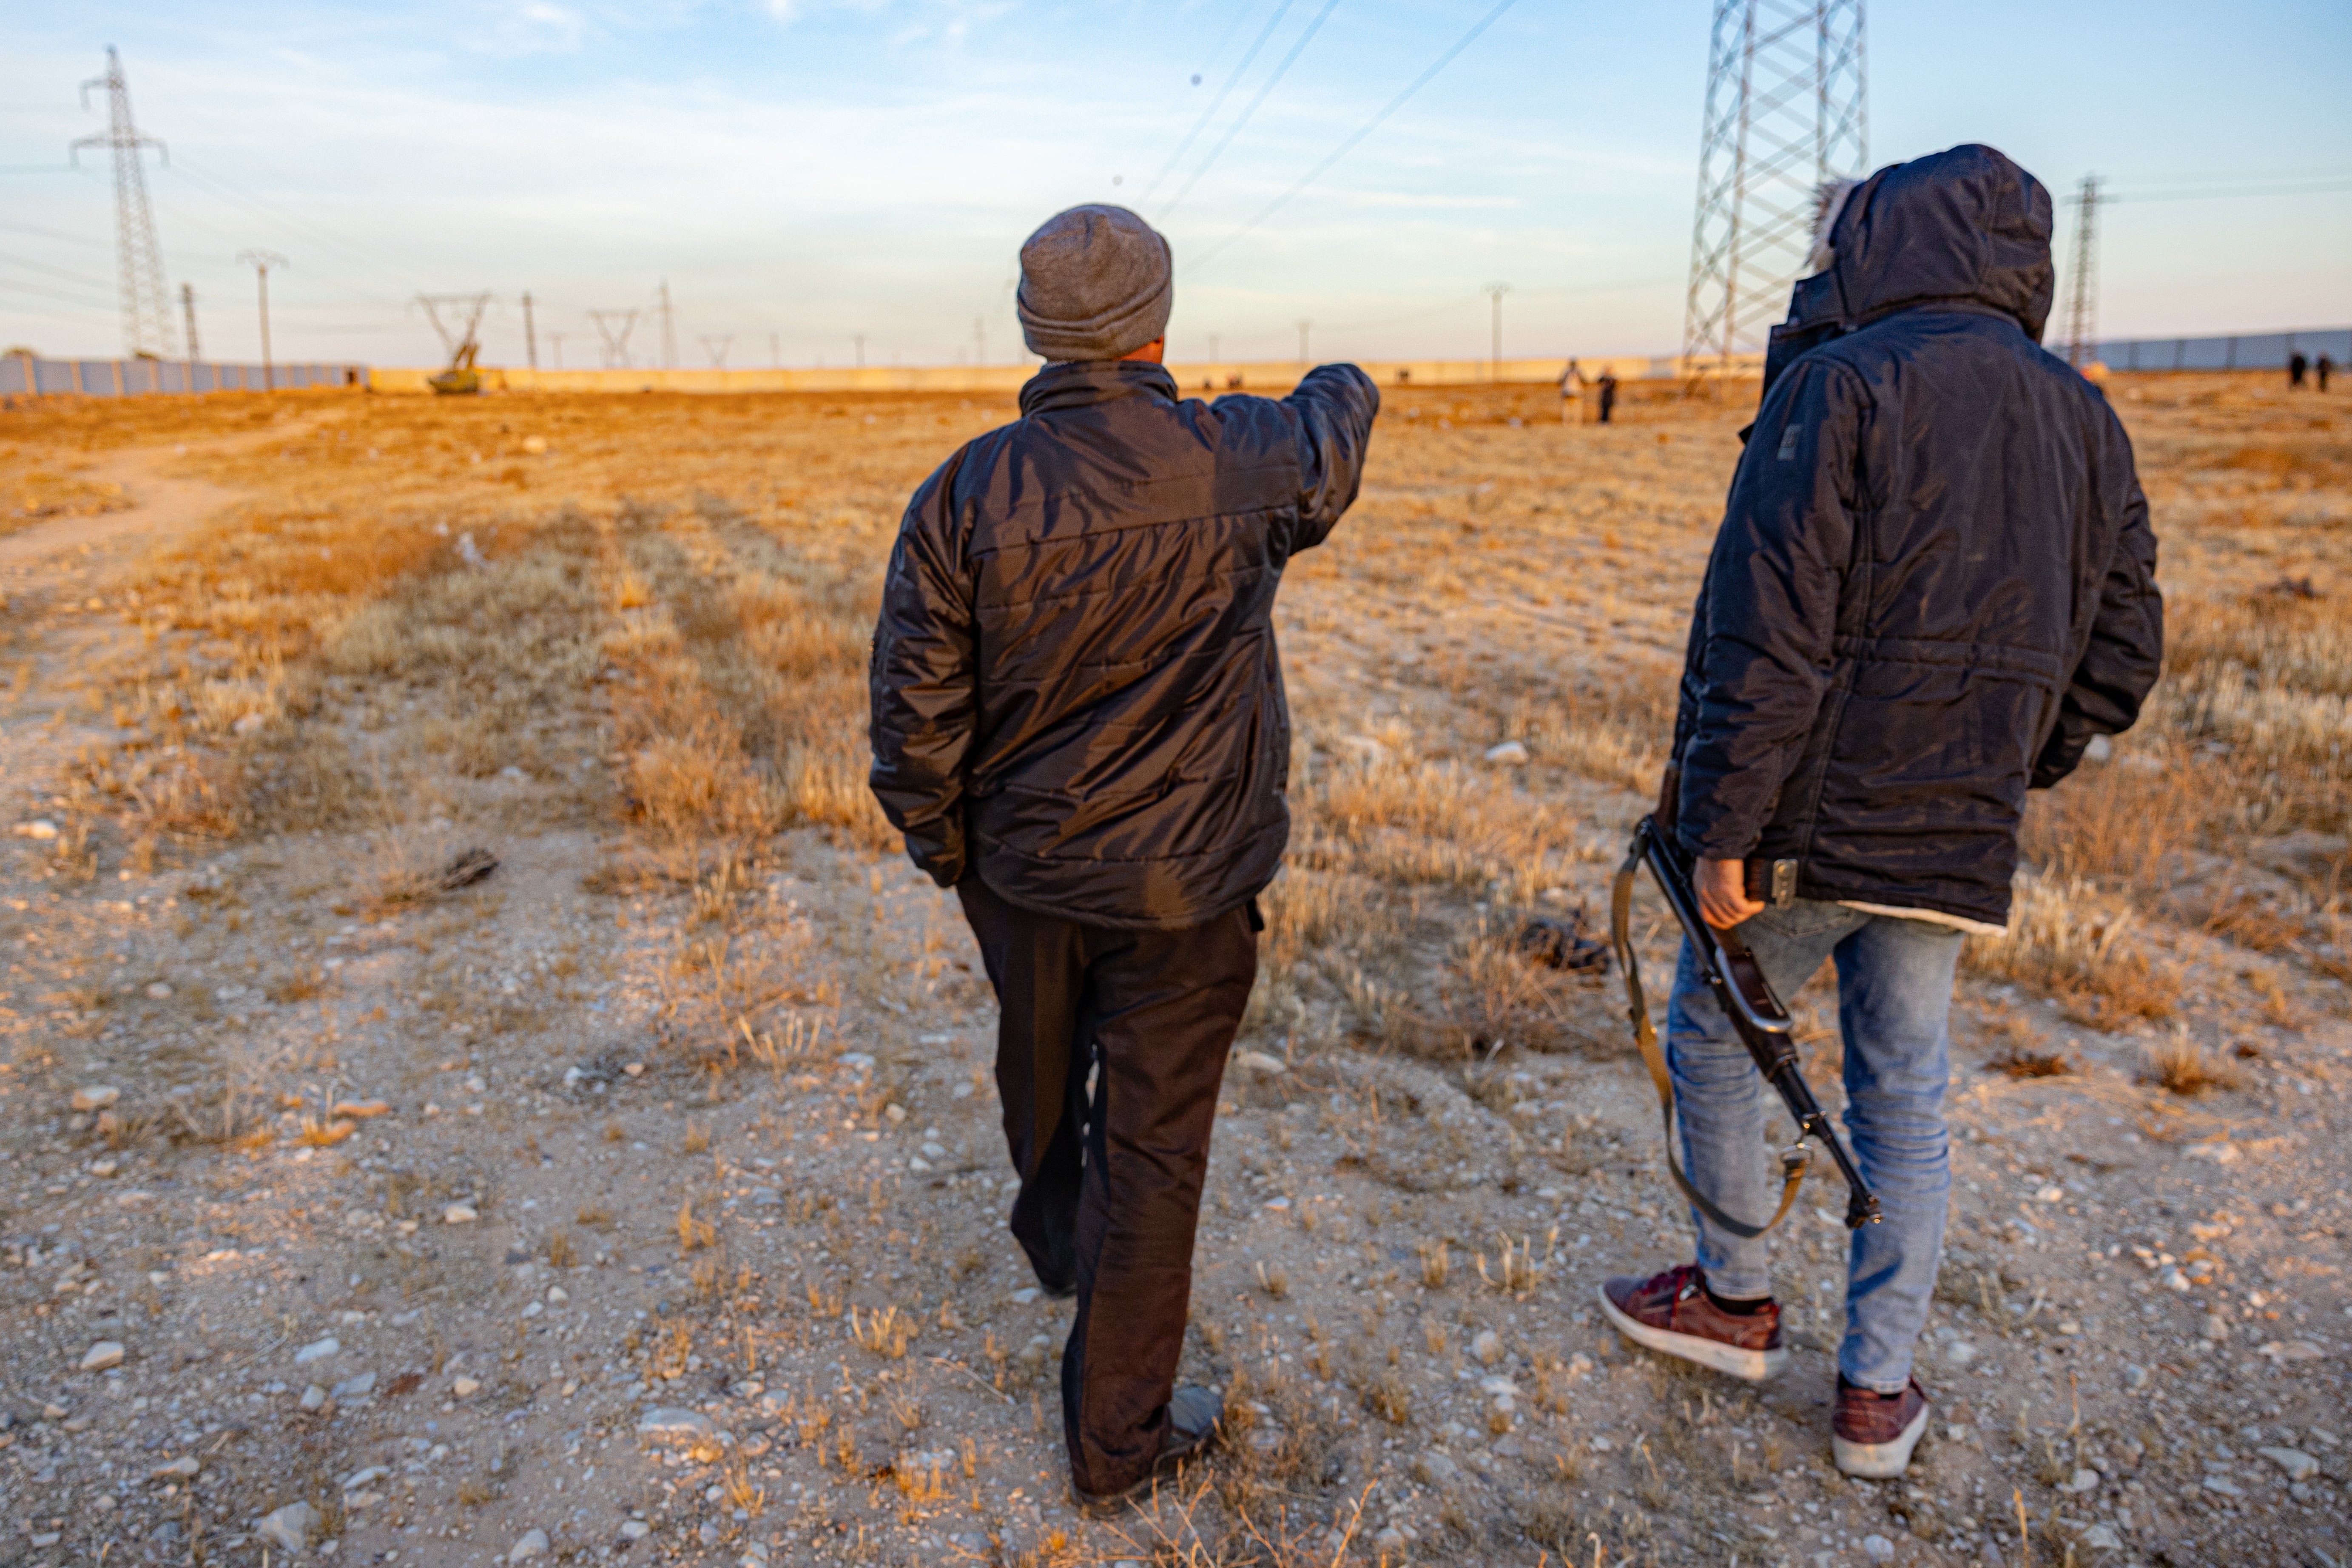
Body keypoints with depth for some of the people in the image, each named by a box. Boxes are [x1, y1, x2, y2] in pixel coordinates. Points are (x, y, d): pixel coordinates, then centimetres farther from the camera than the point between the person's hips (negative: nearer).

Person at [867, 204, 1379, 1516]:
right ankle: (1119, 1438, 23)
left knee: (1043, 1076, 28)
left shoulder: (968, 489, -10)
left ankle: (1057, 1238, 59)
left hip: (1022, 872, 3)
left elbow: (916, 706, -7)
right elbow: (1332, 436, 10)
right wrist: (1346, 387, 34)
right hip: (1181, 886, -3)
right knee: (1153, 1143, 9)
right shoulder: (1235, 463, -15)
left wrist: (942, 843, 10)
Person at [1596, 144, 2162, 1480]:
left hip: (1811, 819, -6)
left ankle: (1739, 1301, 31)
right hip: (1959, 842, 6)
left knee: (1714, 1036, 16)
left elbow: (1766, 629, -18)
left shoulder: (1843, 384, -10)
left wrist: (1723, 827, -15)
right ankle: (1879, 1394, 24)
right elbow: (2119, 659, 12)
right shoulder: (2086, 421, 11)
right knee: (1907, 1097, 15)